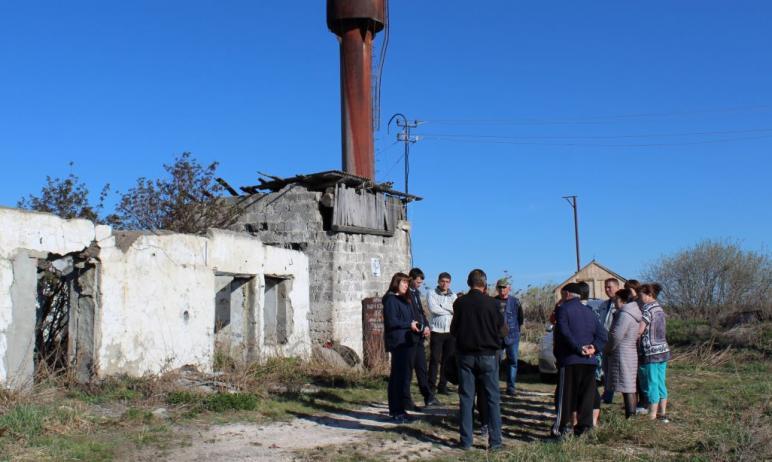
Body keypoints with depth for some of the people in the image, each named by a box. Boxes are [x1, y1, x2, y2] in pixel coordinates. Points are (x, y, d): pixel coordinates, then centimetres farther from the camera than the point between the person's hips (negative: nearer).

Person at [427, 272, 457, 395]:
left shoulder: (453, 296, 15)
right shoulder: (432, 294, 4)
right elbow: (433, 308, -12)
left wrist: (442, 306, -11)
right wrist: (450, 311, -5)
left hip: (450, 332, 3)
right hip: (437, 331, -3)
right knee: (435, 359, -4)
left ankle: (443, 386, 12)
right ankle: (431, 385, 2)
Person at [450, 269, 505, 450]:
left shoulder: (459, 303, -6)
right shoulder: (490, 303, -11)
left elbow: (453, 330, 3)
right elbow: (503, 330, -4)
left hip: (465, 355, 2)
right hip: (487, 355, -2)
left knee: (466, 398, 8)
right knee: (492, 398, 7)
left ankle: (465, 440, 9)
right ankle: (495, 440, 6)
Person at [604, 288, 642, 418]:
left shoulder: (625, 314, -17)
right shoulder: (634, 313, 15)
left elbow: (616, 335, -22)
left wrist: (608, 348, -6)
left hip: (623, 355, -10)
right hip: (632, 353, 10)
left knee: (626, 388, -8)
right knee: (630, 387, 13)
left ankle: (630, 415, -7)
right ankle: (632, 413, 18)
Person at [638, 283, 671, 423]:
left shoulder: (648, 309, -15)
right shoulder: (660, 308, 12)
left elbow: (639, 330, -22)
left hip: (650, 353, -9)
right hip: (663, 350, 9)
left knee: (651, 385, -2)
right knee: (661, 383, 14)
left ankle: (652, 416, 2)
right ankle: (662, 414, 20)